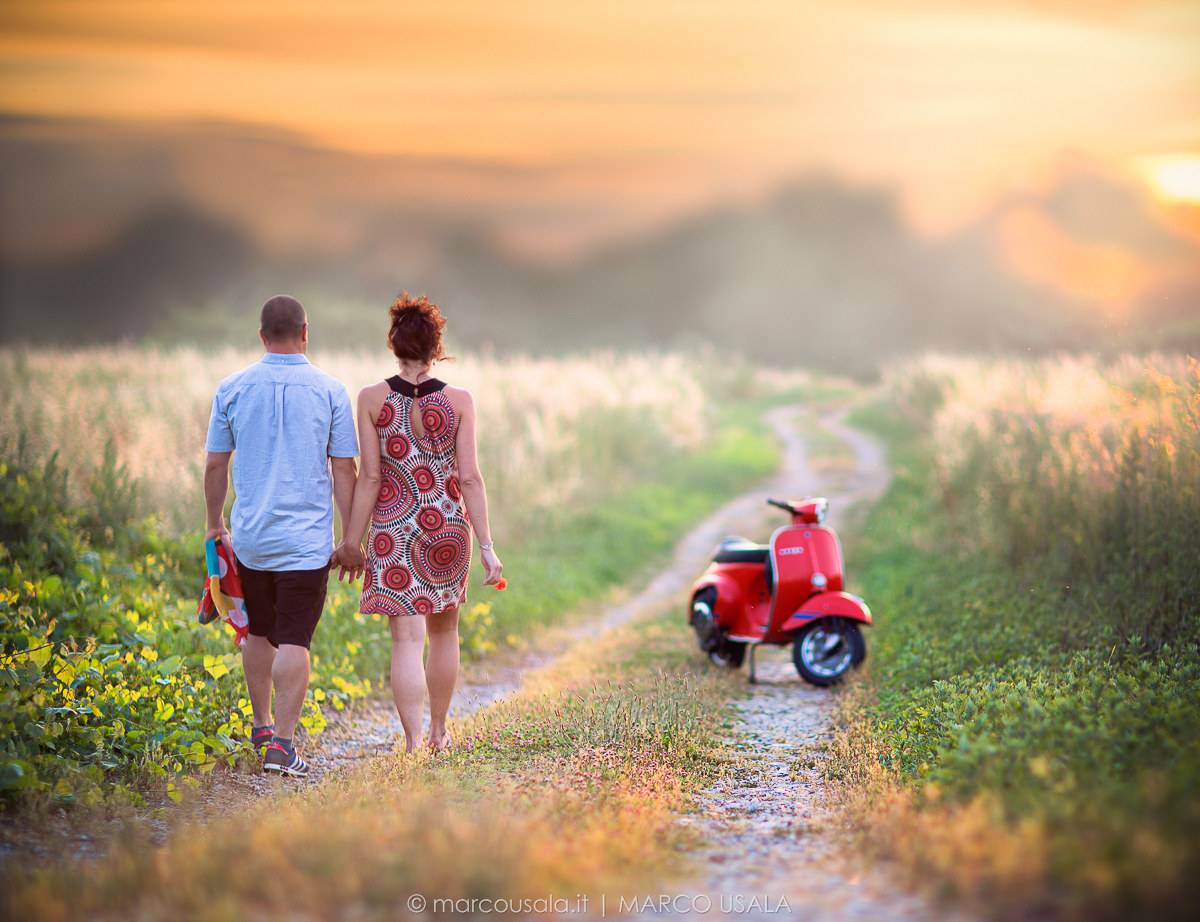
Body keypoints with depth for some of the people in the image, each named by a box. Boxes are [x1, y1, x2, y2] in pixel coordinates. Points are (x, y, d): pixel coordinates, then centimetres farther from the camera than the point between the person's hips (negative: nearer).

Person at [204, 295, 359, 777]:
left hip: (249, 535, 3)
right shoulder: (330, 391, -5)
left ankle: (262, 724, 31)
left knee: (259, 633, 19)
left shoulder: (233, 389, 1)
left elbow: (216, 465, 6)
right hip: (306, 538, -3)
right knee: (294, 641, -3)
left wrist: (215, 522, 20)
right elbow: (344, 470, -4)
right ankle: (281, 743, -10)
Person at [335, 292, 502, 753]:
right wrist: (486, 546, -4)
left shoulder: (372, 398, -7)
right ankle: (438, 732, 34)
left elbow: (370, 477, -7)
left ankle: (413, 745, -10)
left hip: (393, 526, -1)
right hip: (448, 525, 1)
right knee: (444, 631, 20)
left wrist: (351, 541, 0)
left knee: (407, 638, -1)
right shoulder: (459, 400, -7)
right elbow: (470, 478, -8)